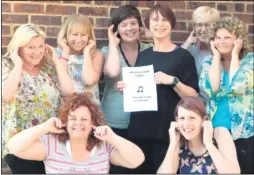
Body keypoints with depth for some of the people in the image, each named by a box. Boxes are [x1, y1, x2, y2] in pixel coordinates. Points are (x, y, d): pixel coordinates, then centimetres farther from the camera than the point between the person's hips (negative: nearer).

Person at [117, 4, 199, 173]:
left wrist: (173, 81, -21)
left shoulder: (183, 56, -3)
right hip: (140, 129, 5)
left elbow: (193, 96, -7)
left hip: (167, 130, -4)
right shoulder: (142, 56, 10)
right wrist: (126, 88, 1)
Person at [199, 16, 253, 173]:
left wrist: (234, 54, -11)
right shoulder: (209, 61, 4)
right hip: (214, 131, 2)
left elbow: (237, 87, -22)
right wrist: (216, 56, -7)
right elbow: (210, 89, -15)